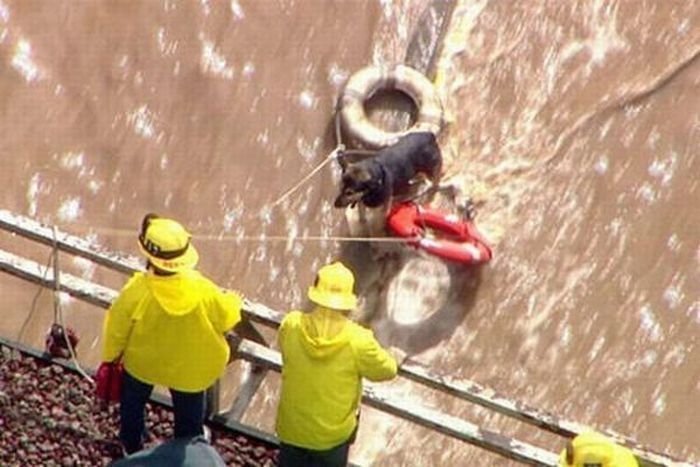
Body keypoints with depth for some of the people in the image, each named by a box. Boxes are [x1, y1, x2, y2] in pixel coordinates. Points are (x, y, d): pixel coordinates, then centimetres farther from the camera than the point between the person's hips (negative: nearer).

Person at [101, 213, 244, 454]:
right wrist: (234, 301, 10)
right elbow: (226, 317, -14)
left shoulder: (135, 293, -37)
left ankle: (131, 446, 55)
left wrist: (110, 356, 3)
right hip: (189, 369, 0)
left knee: (132, 401, 33)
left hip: (142, 362, 0)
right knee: (189, 411, 29)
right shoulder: (203, 291, -35)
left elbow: (116, 331, -19)